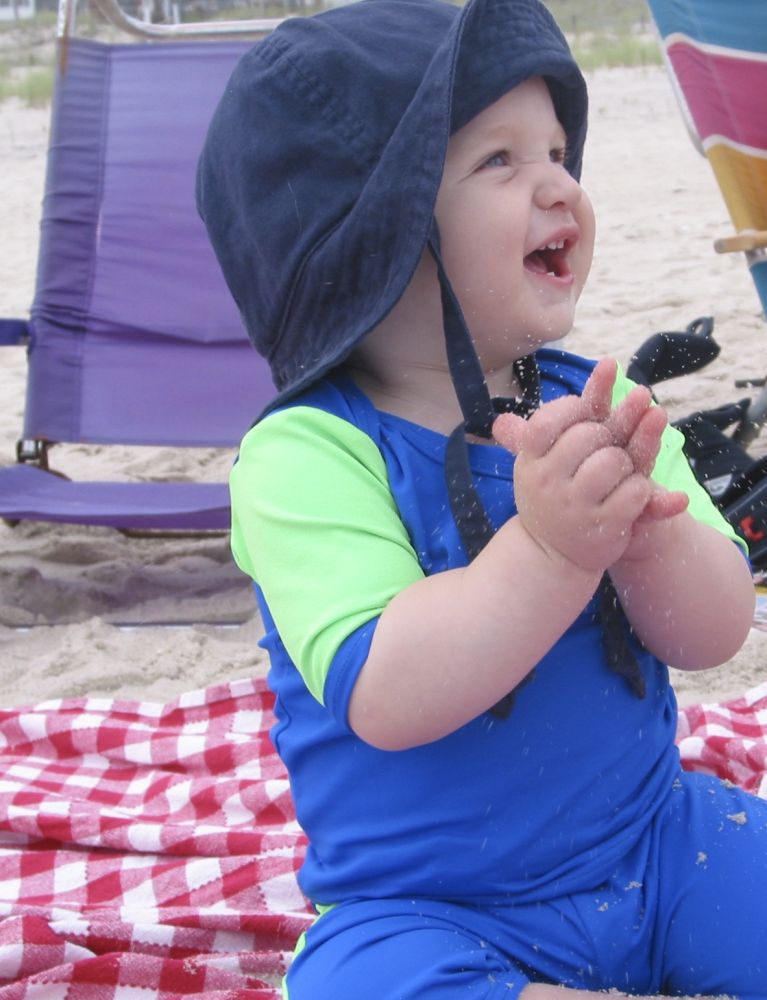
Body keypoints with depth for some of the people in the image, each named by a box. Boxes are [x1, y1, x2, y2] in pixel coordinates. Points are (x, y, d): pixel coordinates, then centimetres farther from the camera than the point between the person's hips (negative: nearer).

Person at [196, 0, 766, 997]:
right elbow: (385, 700, -28)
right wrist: (547, 547, -39)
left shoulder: (596, 403, -1)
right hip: (430, 906, -3)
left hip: (655, 841, 4)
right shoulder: (308, 455, -17)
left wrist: (644, 530, -26)